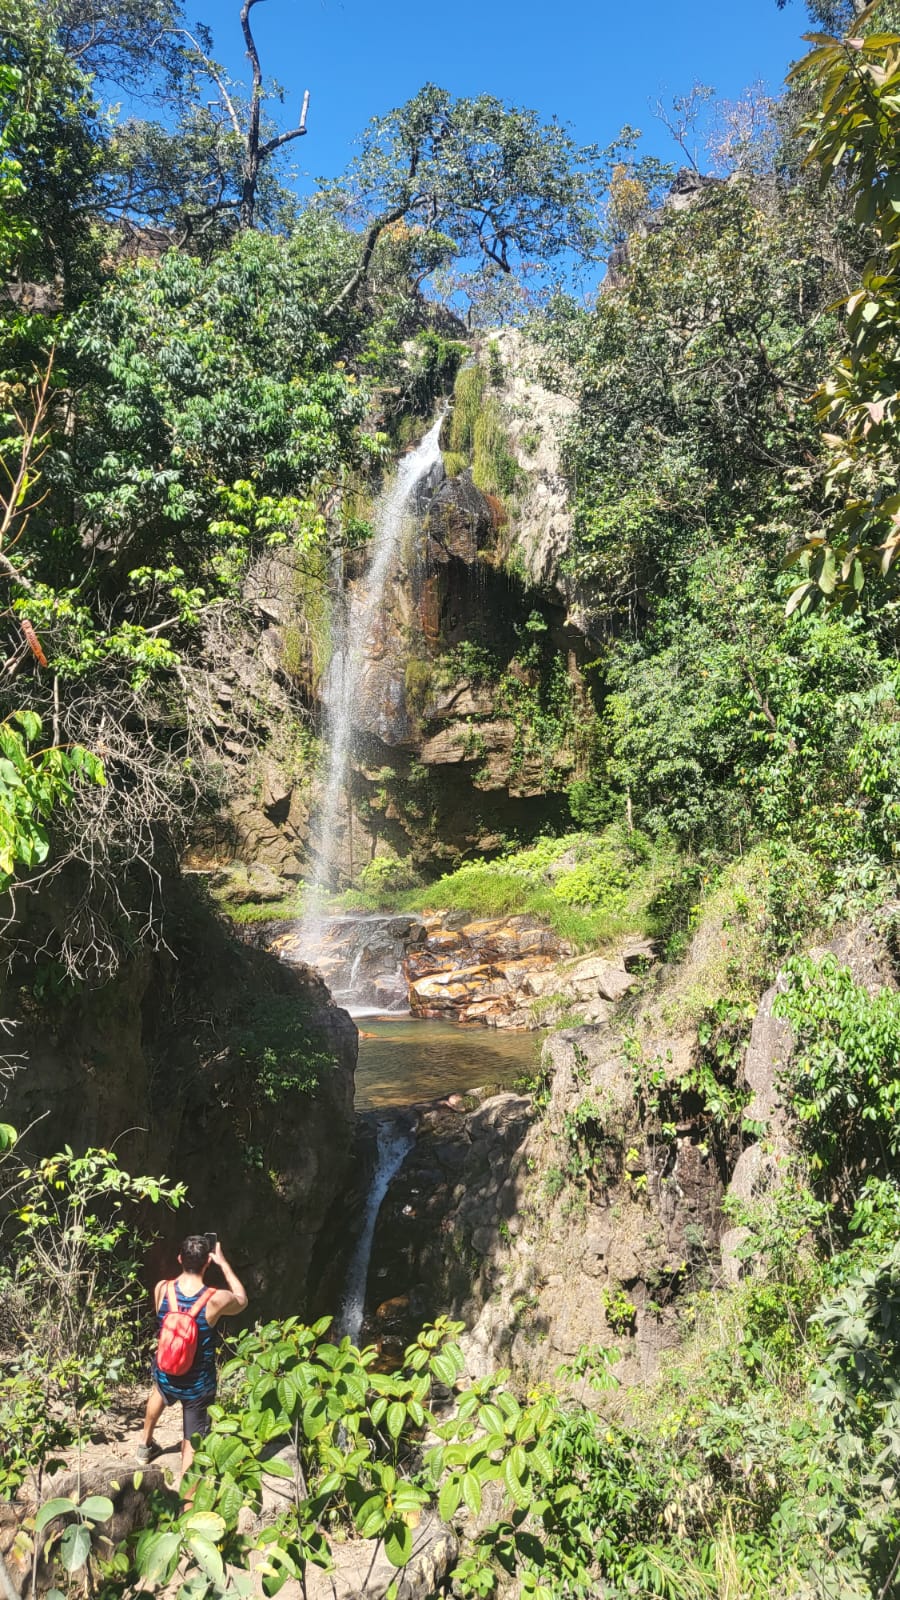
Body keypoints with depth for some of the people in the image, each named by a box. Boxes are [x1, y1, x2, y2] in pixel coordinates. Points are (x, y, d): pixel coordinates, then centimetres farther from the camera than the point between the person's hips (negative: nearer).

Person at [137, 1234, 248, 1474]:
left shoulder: (162, 1289, -20)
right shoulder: (216, 1299, -27)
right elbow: (242, 1299, -3)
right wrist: (223, 1262, -1)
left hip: (165, 1376, 4)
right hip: (198, 1386, -4)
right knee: (191, 1446, 13)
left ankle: (146, 1445, 54)